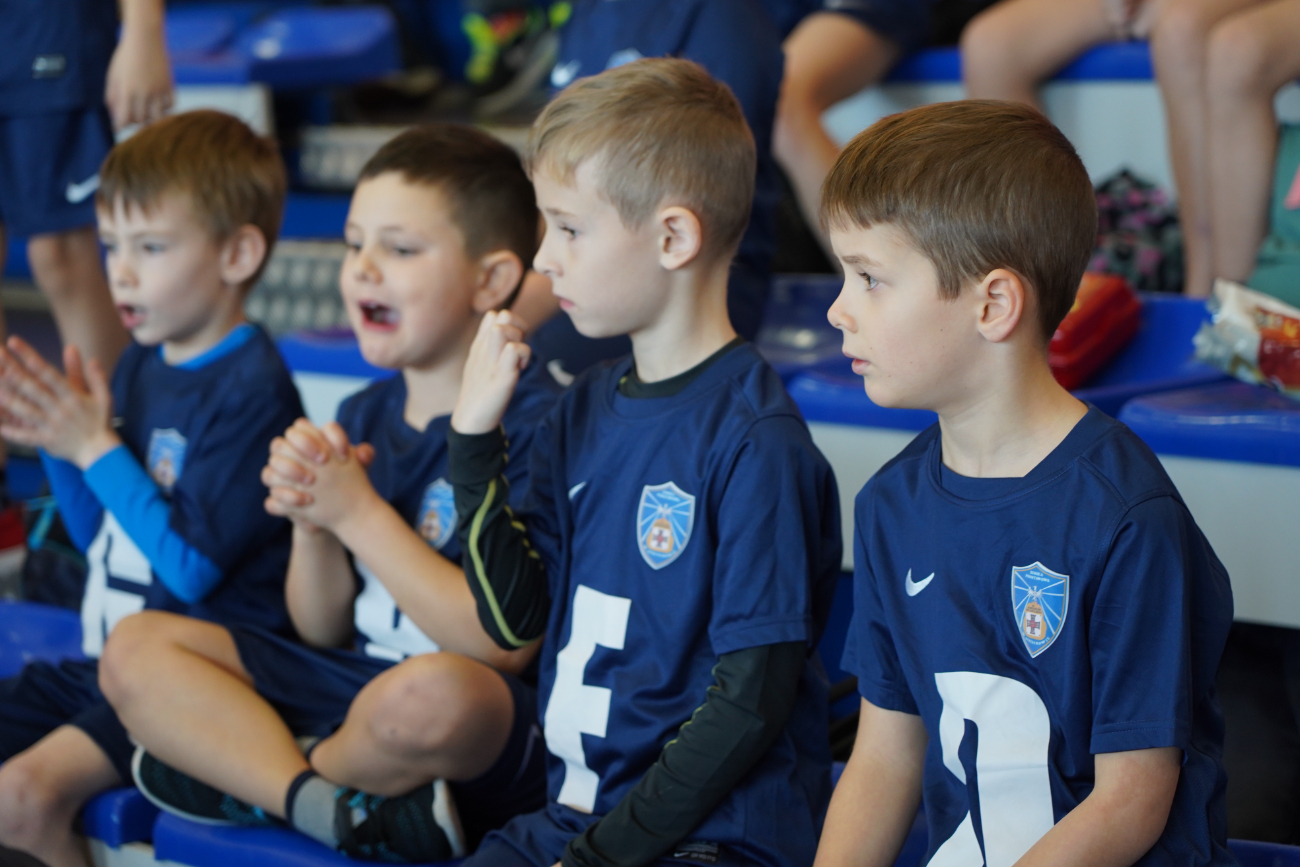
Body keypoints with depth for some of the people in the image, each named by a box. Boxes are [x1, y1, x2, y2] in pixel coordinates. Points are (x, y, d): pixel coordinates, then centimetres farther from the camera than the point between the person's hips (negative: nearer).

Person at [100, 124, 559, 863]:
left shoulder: (534, 420, -13)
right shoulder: (364, 417, 12)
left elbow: (505, 644, -21)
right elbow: (324, 631, 14)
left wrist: (358, 513, -16)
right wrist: (311, 524, -8)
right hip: (352, 680, 8)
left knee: (430, 693, -41)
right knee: (136, 647, -2)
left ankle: (241, 776, -9)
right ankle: (330, 808, -22)